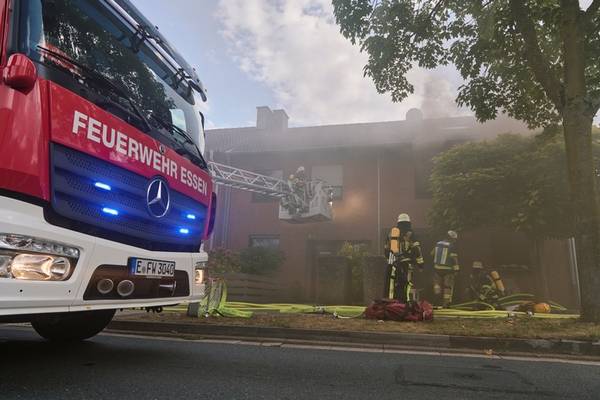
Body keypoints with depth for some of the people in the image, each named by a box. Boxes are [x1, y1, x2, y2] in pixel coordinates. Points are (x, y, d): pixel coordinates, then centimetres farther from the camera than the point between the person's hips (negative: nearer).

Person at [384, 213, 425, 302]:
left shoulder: (391, 233, 14)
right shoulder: (409, 234, -2)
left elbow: (386, 250, 20)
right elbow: (416, 249, -6)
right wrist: (420, 263, -1)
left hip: (392, 264, 5)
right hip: (405, 264, -5)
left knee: (392, 288, 7)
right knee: (406, 286, -4)